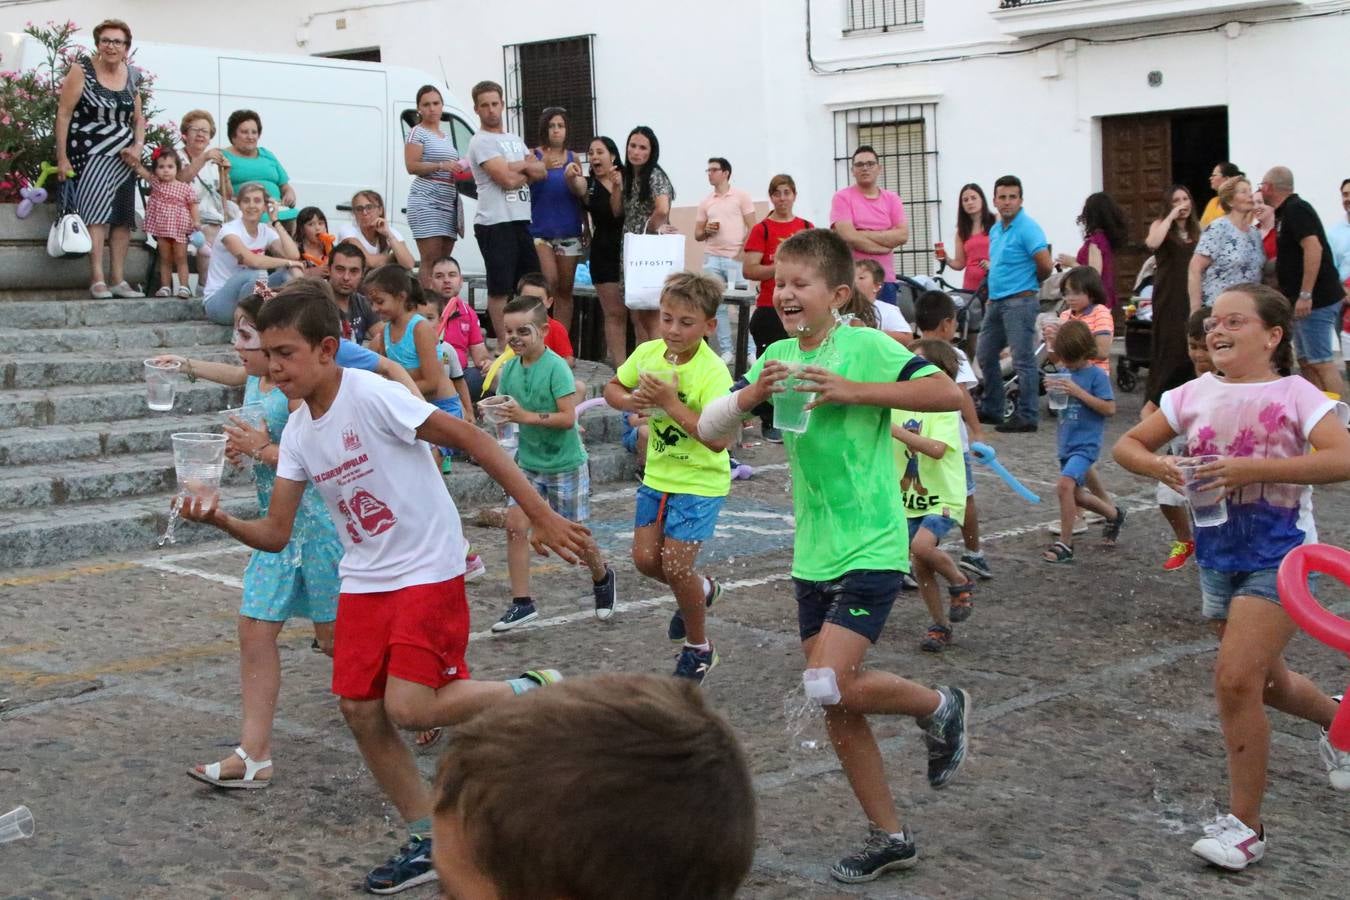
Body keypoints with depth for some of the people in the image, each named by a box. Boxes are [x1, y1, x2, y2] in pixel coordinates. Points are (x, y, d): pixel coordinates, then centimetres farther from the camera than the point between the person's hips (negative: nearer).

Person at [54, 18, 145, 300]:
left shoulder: (132, 75, 10)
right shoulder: (82, 69, -5)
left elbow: (138, 118, 18)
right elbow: (63, 114, -7)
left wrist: (138, 145, -2)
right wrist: (62, 157, -12)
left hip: (123, 158, 5)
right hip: (89, 155, -5)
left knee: (123, 217, 2)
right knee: (96, 212, -14)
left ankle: (118, 280, 6)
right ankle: (98, 281, -16)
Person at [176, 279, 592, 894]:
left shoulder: (372, 396, -20)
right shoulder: (297, 433, 3)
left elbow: (472, 440, -20)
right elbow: (276, 534, 5)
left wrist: (541, 516, -22)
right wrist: (221, 521, -15)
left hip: (428, 571, -7)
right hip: (364, 580, 7)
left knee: (408, 708, -17)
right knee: (359, 711, 4)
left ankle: (531, 693, 8)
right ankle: (427, 840, 20)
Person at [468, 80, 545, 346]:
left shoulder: (515, 140, 19)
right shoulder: (481, 142, -6)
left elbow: (541, 172, 11)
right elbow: (507, 178, -16)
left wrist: (518, 168, -7)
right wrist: (527, 165, 2)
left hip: (520, 222, 8)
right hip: (495, 224, -8)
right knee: (500, 288, -4)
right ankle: (503, 344, 2)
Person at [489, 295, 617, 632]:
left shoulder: (556, 367, -19)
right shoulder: (510, 368, -2)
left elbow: (568, 417, -24)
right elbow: (506, 410, 7)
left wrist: (527, 417, -32)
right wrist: (495, 411, -14)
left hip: (565, 464, -5)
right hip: (528, 462, 5)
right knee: (515, 526, -6)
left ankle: (602, 578, 37)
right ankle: (522, 603, 2)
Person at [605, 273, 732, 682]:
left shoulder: (713, 373, -24)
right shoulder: (648, 353, -5)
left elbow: (720, 439, -33)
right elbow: (613, 388, 11)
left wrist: (671, 404, -34)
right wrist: (632, 401, -13)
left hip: (700, 482, -6)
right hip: (657, 474, 6)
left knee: (675, 564, -9)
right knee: (645, 559, 6)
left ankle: (699, 648, 15)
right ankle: (701, 590, 39)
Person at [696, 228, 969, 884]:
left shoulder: (865, 346, -11)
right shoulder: (778, 357, 7)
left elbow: (948, 393, -22)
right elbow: (710, 431, 5)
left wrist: (853, 391, -25)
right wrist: (751, 395, -14)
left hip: (870, 549, -7)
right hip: (812, 555, 7)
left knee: (830, 685, -17)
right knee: (837, 703, 9)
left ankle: (940, 707, 11)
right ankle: (889, 836, 23)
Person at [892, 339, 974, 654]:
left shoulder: (945, 407, -15)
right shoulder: (899, 403, 4)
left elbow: (937, 449, -30)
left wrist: (894, 429, -35)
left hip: (943, 497, -6)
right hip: (911, 498, 6)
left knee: (922, 545, -27)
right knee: (920, 567, 6)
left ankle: (961, 583, 2)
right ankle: (940, 625, 23)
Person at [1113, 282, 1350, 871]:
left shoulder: (1294, 394, -10)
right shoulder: (1195, 395, 3)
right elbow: (1127, 445, 8)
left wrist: (1253, 469, -30)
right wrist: (1157, 465, -15)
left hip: (1278, 557, -6)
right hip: (1217, 558, 6)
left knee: (1236, 680, -17)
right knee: (1265, 682, 20)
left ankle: (1244, 824, -2)